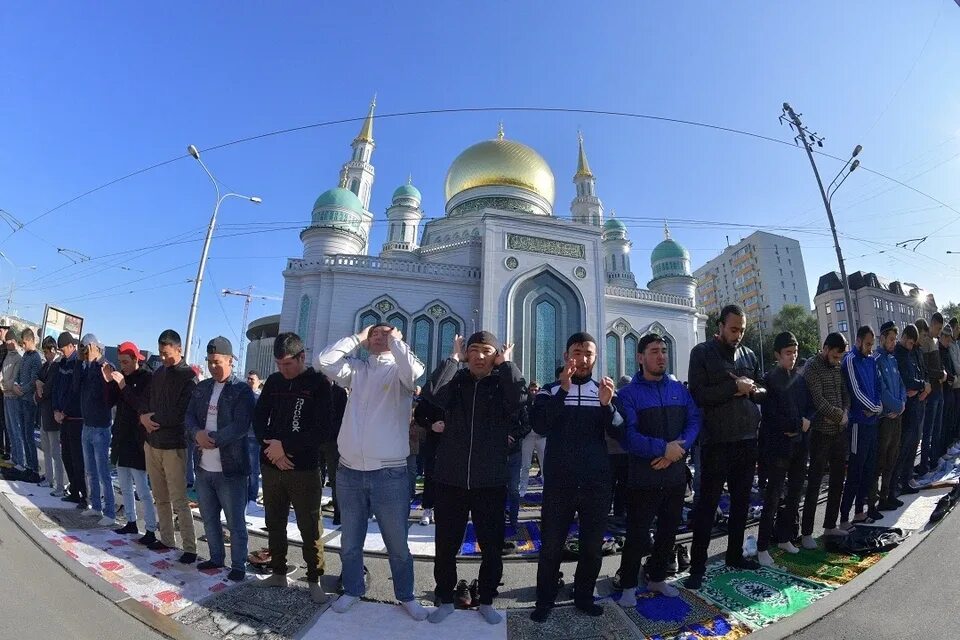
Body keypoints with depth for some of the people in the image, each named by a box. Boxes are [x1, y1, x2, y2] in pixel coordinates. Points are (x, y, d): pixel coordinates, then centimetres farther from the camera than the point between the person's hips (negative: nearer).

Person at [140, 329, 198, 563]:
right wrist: (144, 417, -5)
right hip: (152, 443, 7)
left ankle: (190, 548, 4)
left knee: (179, 501, -4)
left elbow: (181, 414, -15)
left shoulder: (188, 376, -10)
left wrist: (153, 418, -7)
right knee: (161, 498, 15)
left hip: (174, 446, -7)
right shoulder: (159, 373, 12)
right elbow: (146, 402, 15)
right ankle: (166, 539, 28)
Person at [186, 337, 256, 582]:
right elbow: (189, 417, 5)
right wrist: (197, 434, -15)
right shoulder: (201, 387, 10)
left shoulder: (242, 390, -10)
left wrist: (213, 439, -21)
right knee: (209, 518, 20)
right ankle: (216, 557, 38)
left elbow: (240, 426, -17)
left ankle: (238, 565, 20)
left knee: (235, 522, 5)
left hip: (229, 468, -6)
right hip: (203, 467, 6)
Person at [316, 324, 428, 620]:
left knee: (397, 544, 13)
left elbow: (415, 371, -27)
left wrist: (396, 341, -11)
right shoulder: (356, 369, 7)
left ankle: (406, 595, 35)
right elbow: (324, 361, -8)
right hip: (349, 471, 4)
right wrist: (357, 337, -1)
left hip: (389, 473, -3)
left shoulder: (399, 371, -3)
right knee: (350, 542, 22)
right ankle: (352, 590, 45)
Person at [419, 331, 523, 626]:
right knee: (446, 546, 14)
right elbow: (431, 396, -19)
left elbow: (520, 402, -22)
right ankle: (445, 600, 37)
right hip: (450, 480, 1)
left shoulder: (503, 383, -1)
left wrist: (506, 364, -15)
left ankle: (486, 601, 38)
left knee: (492, 548, 14)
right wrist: (453, 357, -13)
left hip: (490, 483, 0)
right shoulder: (454, 381, 1)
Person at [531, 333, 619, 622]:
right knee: (551, 546, 7)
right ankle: (545, 601, 26)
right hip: (559, 483, -2)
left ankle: (584, 597, 34)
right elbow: (539, 427, -18)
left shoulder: (604, 390, 6)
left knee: (593, 546, 14)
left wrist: (607, 405, -26)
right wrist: (563, 390, -28)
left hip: (597, 483, 2)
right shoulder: (550, 390, 0)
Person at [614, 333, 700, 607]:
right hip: (643, 478, -5)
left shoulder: (680, 390, 7)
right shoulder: (628, 394, -9)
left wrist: (677, 449, -17)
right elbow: (627, 435, -18)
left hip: (676, 475, 5)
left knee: (668, 531, 19)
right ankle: (628, 585, 23)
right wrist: (663, 448, -24)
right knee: (637, 535, 4)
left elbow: (694, 421, -2)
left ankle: (657, 578, 39)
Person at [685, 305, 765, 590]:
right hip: (717, 441, -6)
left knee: (741, 501, 18)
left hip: (748, 439, 6)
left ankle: (735, 554, 36)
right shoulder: (702, 352, -6)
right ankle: (697, 566, 11)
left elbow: (764, 391, 13)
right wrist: (734, 387, -18)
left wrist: (752, 389, -8)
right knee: (707, 504, 1)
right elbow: (698, 394, -15)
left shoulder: (749, 354, 11)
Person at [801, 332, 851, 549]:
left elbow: (845, 394, 14)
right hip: (821, 432, -7)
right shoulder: (812, 367, -12)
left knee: (838, 480, 14)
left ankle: (830, 525, 29)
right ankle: (806, 533, 5)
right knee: (814, 484, -4)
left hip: (839, 431, 7)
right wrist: (839, 415, -7)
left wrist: (845, 413, -4)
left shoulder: (838, 367, 11)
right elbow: (818, 400, -18)